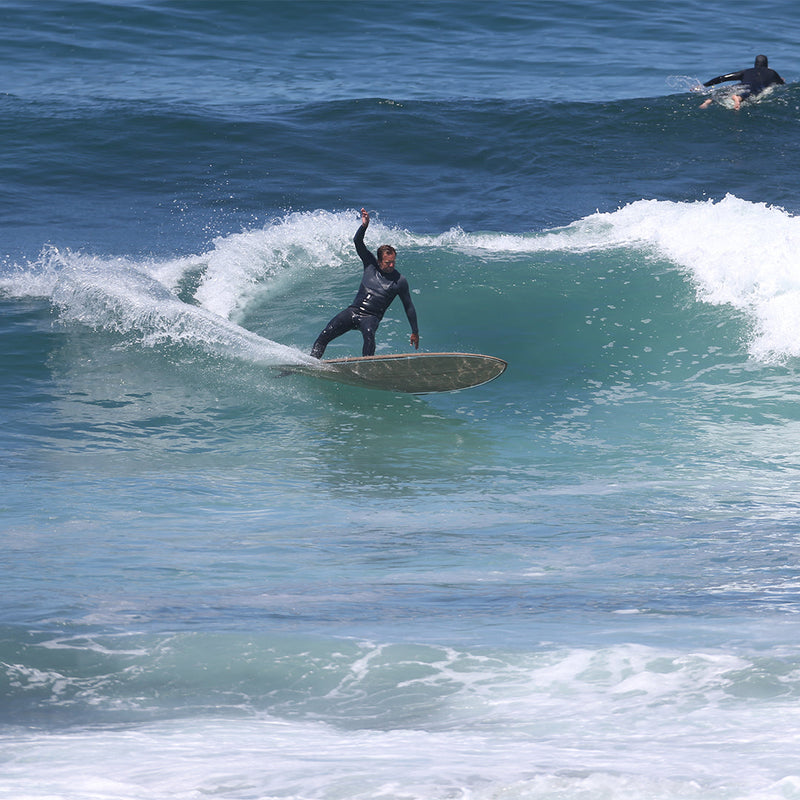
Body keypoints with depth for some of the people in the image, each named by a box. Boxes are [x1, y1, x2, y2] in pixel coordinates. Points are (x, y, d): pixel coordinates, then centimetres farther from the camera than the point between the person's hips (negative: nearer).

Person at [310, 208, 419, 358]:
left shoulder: (399, 281, 0)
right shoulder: (370, 264, 7)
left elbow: (409, 307, 7)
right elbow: (357, 242, 4)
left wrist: (415, 332, 9)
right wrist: (364, 226, -14)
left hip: (371, 317, -3)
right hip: (353, 310, 3)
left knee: (368, 333, -38)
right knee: (325, 335, -13)